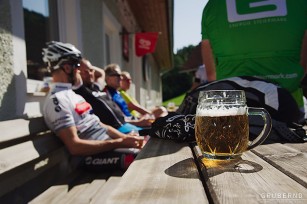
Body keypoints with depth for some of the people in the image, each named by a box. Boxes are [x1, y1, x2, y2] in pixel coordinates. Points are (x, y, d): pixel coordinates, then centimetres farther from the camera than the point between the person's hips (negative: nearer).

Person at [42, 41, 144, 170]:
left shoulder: (73, 95, 19)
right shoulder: (57, 99, -13)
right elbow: (74, 146, -21)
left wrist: (125, 137, 0)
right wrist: (120, 143, -21)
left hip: (109, 144, 9)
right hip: (93, 156, -9)